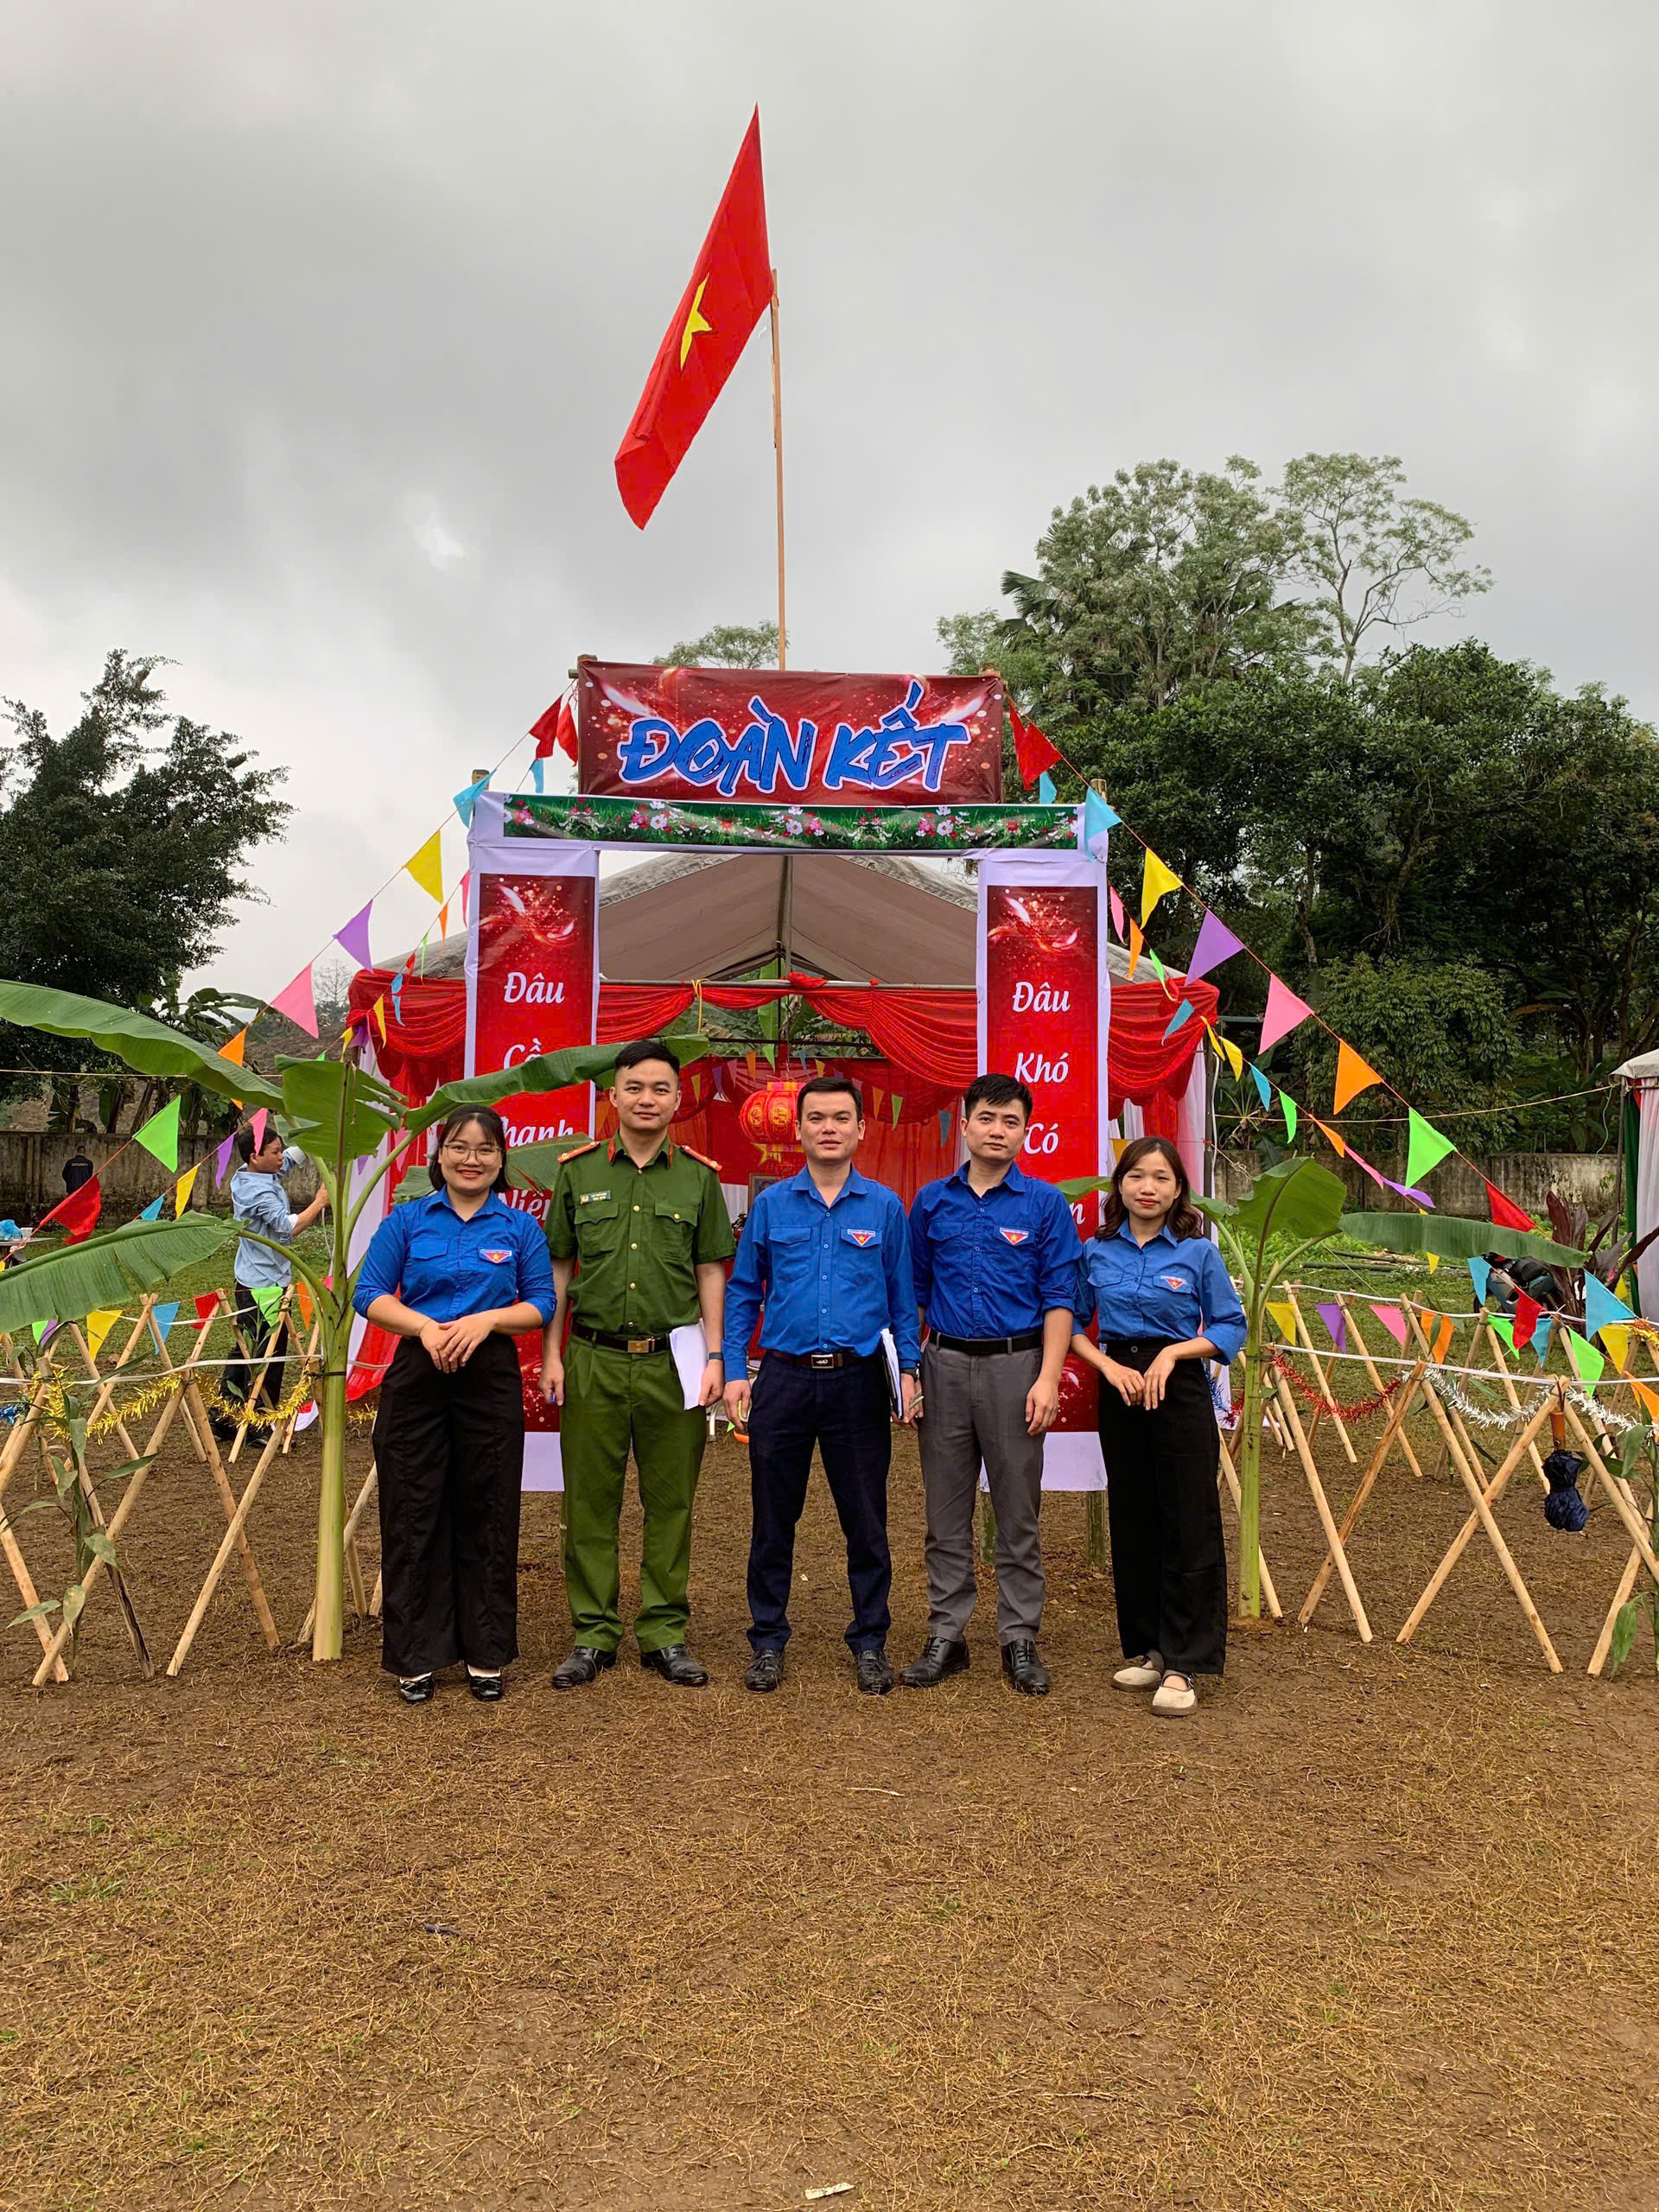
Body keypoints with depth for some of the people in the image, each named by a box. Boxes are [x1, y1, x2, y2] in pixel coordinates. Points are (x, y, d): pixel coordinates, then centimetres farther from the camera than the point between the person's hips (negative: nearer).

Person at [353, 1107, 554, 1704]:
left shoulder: (520, 1227, 6)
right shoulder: (407, 1219, 6)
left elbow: (540, 1305, 5)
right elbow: (369, 1294, 3)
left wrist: (487, 1320, -13)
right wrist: (425, 1325, -13)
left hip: (491, 1379, 0)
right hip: (417, 1378, 0)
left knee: (486, 1514, 5)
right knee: (413, 1515, 3)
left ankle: (485, 1655, 18)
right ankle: (414, 1656, 16)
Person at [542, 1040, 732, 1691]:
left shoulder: (700, 1176, 5)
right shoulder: (578, 1171, 5)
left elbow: (711, 1271, 6)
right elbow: (557, 1268, 7)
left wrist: (714, 1356, 0)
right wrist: (551, 1355, 2)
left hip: (672, 1361, 0)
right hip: (594, 1360, 0)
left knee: (671, 1503, 7)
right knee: (590, 1503, 6)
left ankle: (665, 1632, 20)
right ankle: (592, 1634, 19)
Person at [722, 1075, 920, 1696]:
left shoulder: (885, 1208, 4)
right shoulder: (771, 1204, 5)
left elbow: (902, 1299, 7)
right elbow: (742, 1292, 8)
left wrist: (909, 1369, -4)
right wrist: (734, 1372, 0)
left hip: (858, 1382, 0)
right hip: (784, 1379, 1)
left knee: (866, 1521, 8)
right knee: (773, 1520, 9)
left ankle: (870, 1643, 23)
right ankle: (768, 1641, 23)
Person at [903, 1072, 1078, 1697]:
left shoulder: (1045, 1204, 0)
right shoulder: (932, 1201, 7)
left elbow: (1059, 1298, -2)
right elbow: (914, 1290, 11)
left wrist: (1047, 1378, -11)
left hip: (1015, 1365, -2)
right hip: (946, 1364, 2)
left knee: (1018, 1511, 5)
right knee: (946, 1511, 9)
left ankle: (1020, 1638, 17)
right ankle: (946, 1635, 19)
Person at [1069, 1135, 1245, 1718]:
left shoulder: (1198, 1253, -2)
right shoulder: (1096, 1253, 4)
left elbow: (1231, 1327, 1)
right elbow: (1071, 1322, 8)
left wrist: (1174, 1351, -13)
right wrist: (1109, 1365, -8)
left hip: (1180, 1391, -3)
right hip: (1119, 1392, 3)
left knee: (1188, 1528, -3)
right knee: (1131, 1525, 10)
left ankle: (1181, 1666, 5)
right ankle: (1145, 1648, 24)